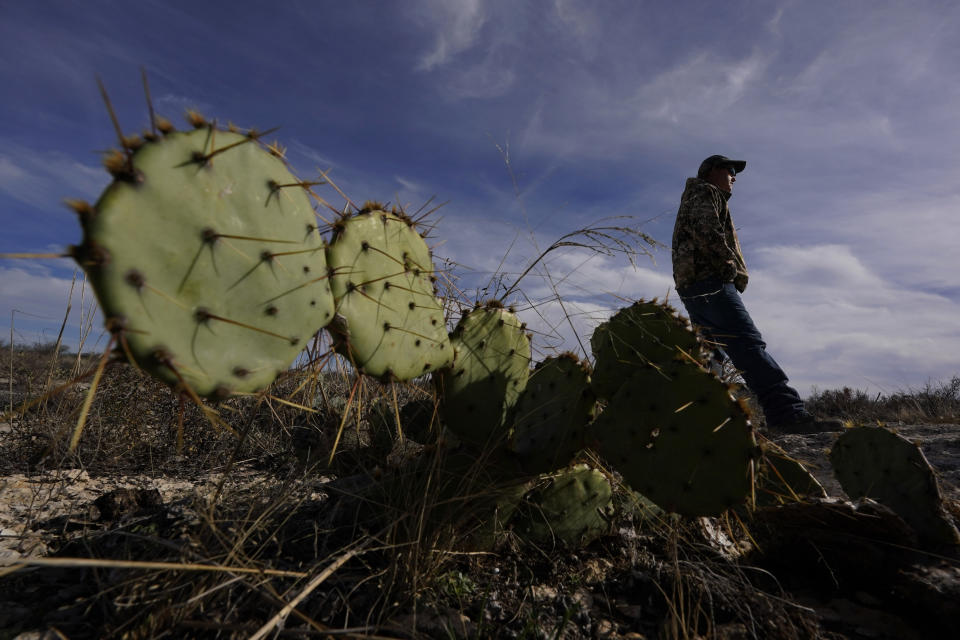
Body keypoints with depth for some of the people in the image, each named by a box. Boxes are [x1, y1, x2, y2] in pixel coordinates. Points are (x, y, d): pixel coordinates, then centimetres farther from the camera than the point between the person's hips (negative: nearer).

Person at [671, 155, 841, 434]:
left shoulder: (693, 199, 36)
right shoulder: (704, 192, 6)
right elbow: (707, 231, -14)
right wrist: (730, 265, -8)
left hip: (692, 286, 11)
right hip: (709, 280, -11)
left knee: (712, 354, 7)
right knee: (748, 345, -21)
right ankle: (786, 412, -28)